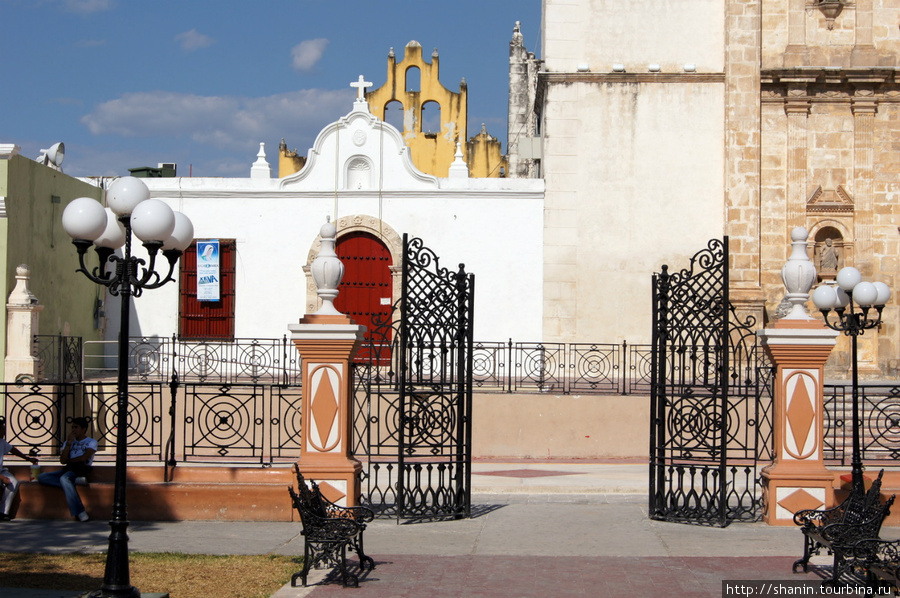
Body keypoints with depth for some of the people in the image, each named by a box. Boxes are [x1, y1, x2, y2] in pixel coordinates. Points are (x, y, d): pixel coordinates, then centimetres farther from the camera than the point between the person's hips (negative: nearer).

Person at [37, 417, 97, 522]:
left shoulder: (91, 442, 10)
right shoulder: (69, 441, 25)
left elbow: (84, 458, -7)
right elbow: (62, 460, 9)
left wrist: (68, 460, 7)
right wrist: (68, 443, 3)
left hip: (81, 471, -6)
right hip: (68, 470, 6)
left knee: (64, 478, -38)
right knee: (42, 477, -15)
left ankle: (80, 513, -41)